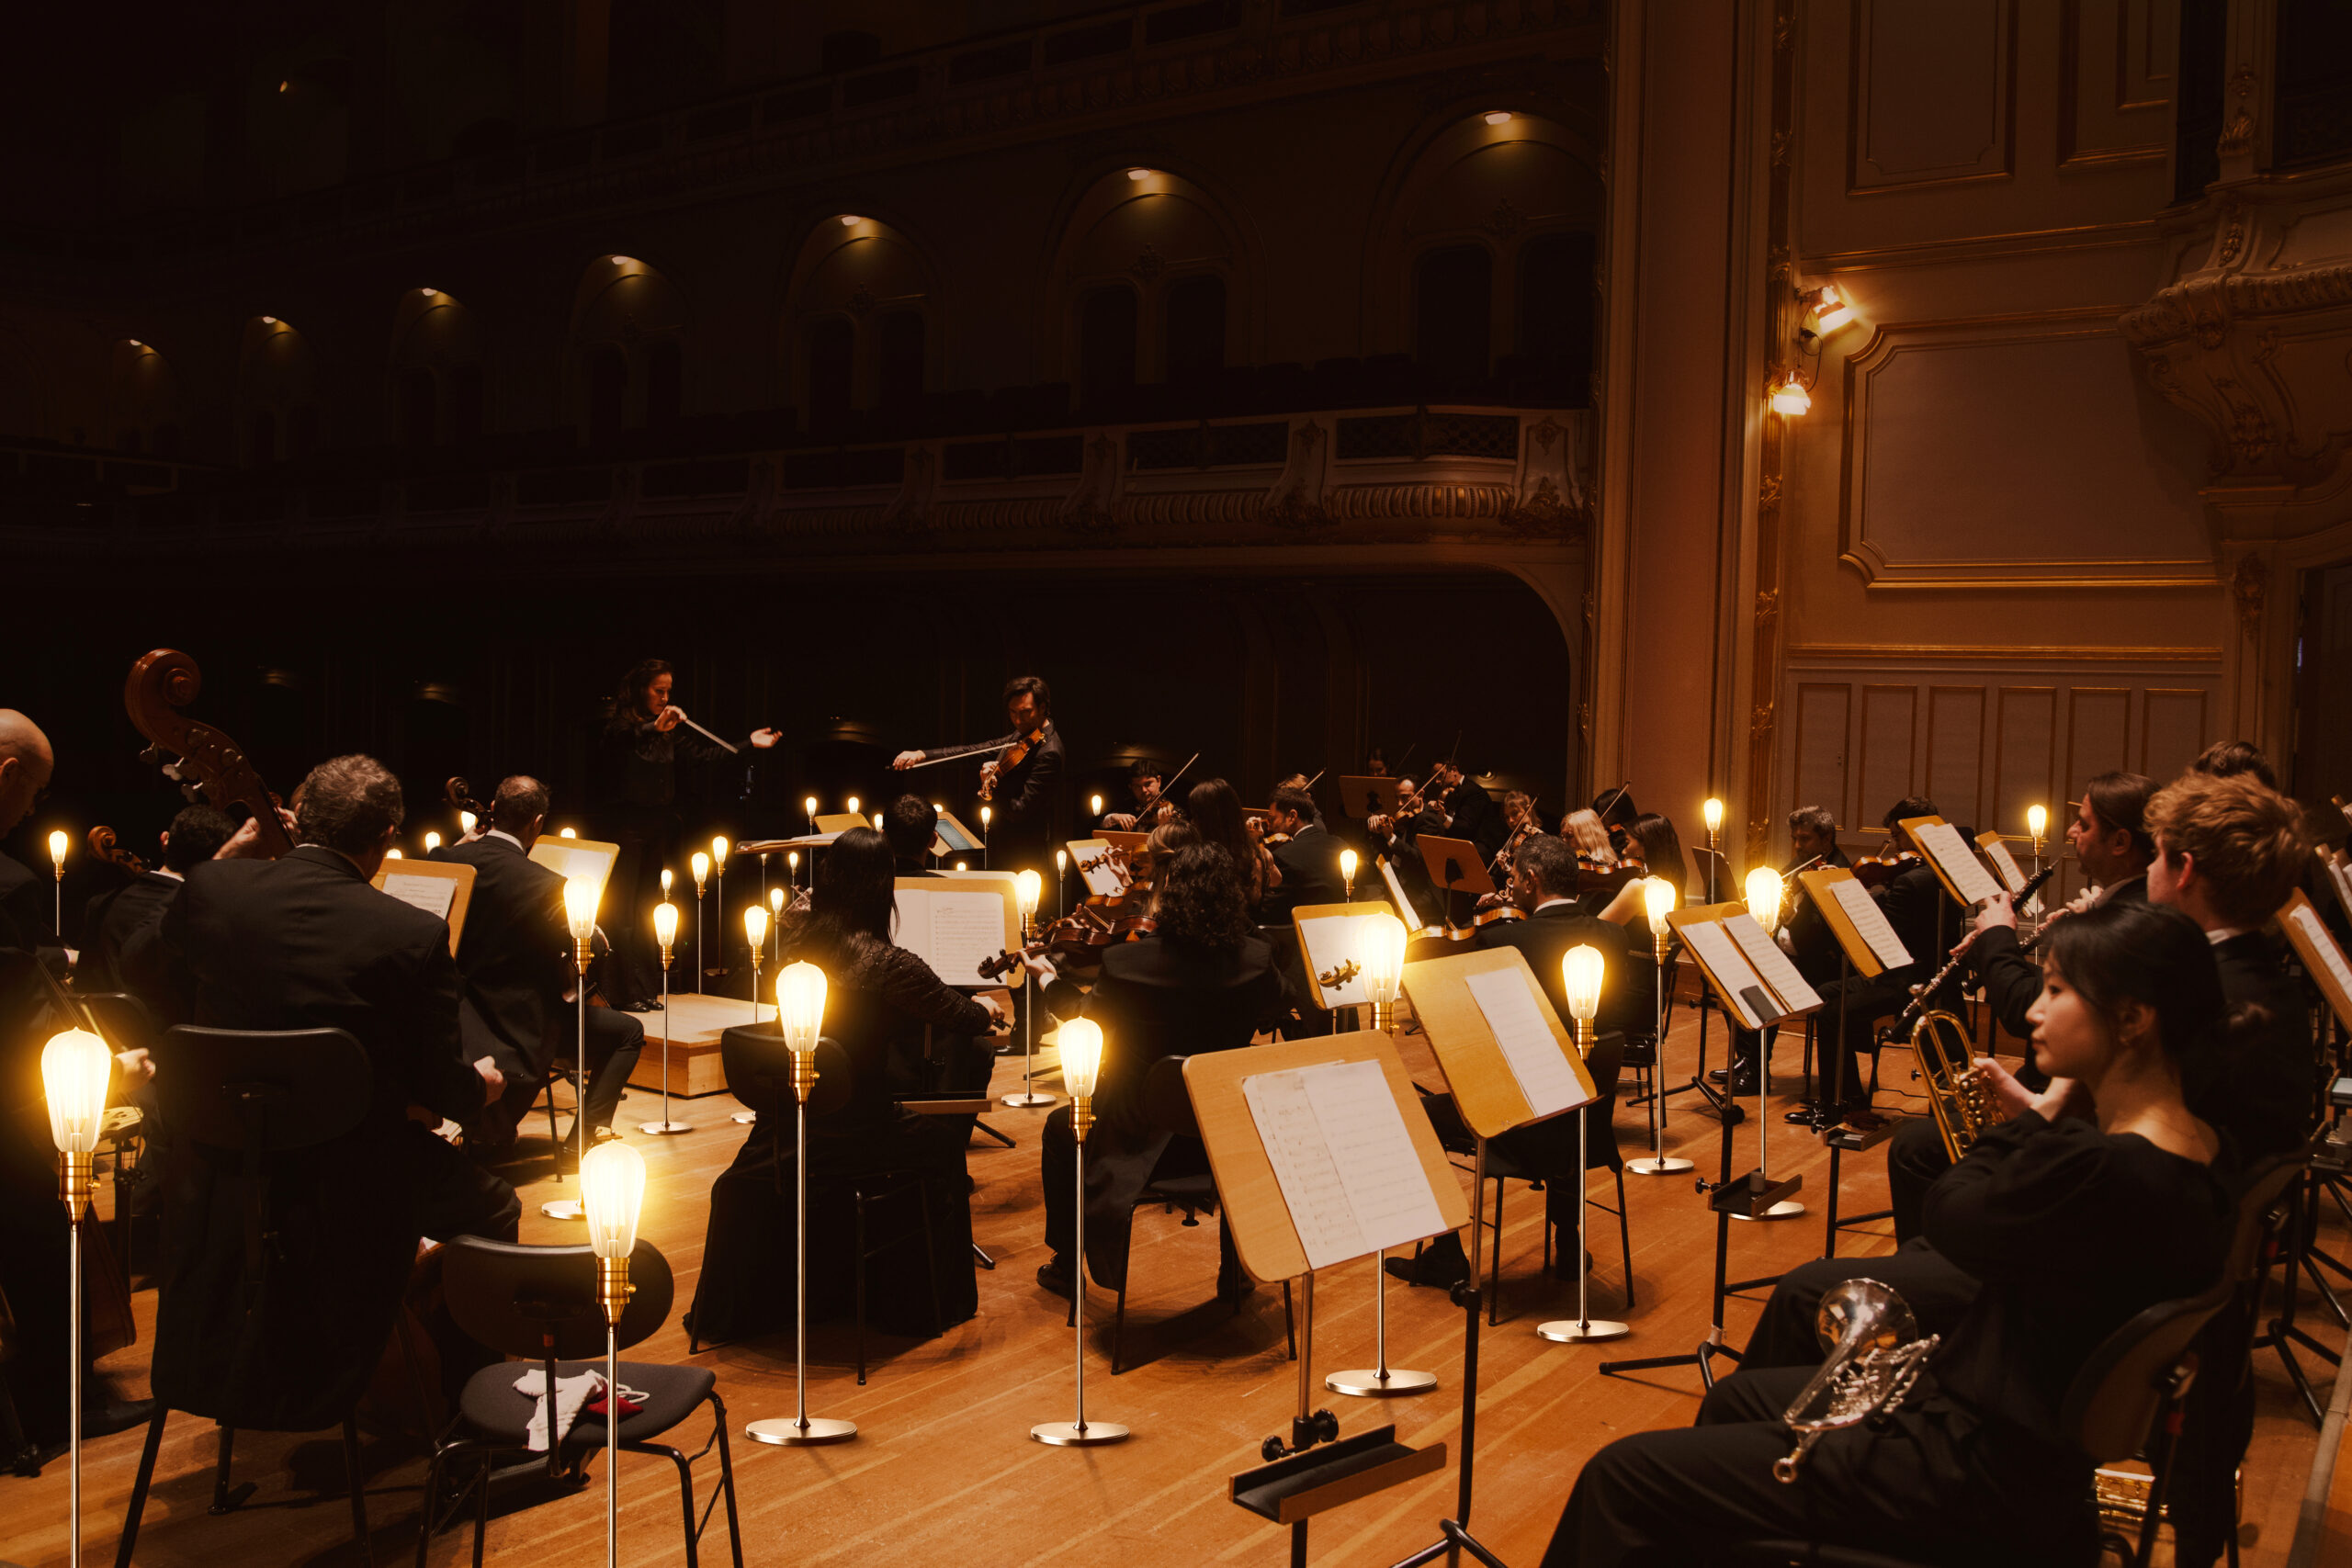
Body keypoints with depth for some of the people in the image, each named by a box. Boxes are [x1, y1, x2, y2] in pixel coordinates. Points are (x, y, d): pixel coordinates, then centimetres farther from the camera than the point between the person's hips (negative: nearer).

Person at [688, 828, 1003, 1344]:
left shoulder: (794, 951, -2)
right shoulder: (887, 964, -20)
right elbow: (963, 1018, -8)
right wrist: (985, 1009, 17)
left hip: (786, 1134, 5)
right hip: (852, 1136, -5)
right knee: (945, 1139, 23)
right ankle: (928, 1299, 33)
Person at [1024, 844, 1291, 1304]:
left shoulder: (1127, 962, -20)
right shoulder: (1255, 960, -14)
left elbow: (1084, 1016, 2)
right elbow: (1276, 1009, 9)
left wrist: (1048, 978, 20)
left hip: (1141, 1140, -2)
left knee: (1061, 1129, 29)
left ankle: (1065, 1265, 38)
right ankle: (1236, 1273, 41)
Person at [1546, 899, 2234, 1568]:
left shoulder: (2099, 1171, -31)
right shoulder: (2193, 1147, 0)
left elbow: (1951, 1217, -13)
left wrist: (2039, 1117, -1)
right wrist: (2045, 1126, 1)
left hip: (1990, 1482, -10)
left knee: (1622, 1477, -8)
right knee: (1735, 1399, 28)